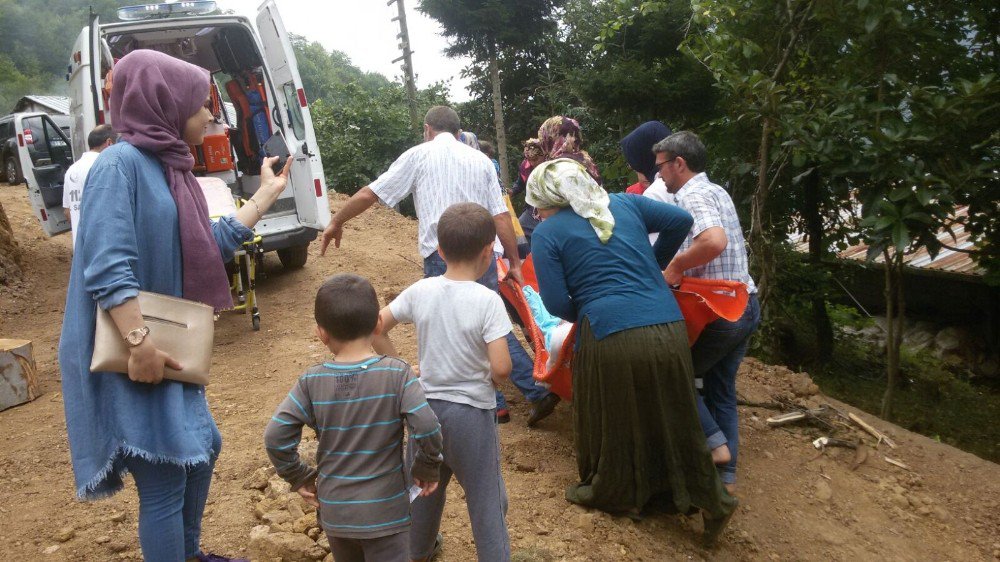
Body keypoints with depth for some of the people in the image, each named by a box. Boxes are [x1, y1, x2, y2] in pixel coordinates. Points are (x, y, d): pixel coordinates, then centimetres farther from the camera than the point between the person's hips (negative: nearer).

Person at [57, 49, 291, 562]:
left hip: (169, 345, 10)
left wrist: (267, 193, 17)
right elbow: (107, 267, -24)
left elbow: (212, 245, 16)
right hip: (133, 353, -10)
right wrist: (139, 342, -29)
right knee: (164, 482, -2)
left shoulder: (169, 169, 10)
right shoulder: (120, 163, -16)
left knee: (200, 450, 22)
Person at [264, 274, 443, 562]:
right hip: (384, 513, -3)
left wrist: (300, 478, 4)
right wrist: (426, 469, -3)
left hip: (334, 512, 3)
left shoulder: (311, 381, -10)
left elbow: (275, 437, -10)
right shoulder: (396, 374, -16)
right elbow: (428, 430, -21)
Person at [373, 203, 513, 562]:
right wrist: (493, 380, -1)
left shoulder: (420, 291, -7)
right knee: (485, 497, 10)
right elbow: (501, 368, -23)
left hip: (426, 405, 5)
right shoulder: (487, 301, -19)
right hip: (471, 411, -5)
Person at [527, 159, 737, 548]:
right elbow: (681, 221, 19)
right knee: (675, 420, 19)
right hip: (668, 329, 5)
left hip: (610, 337, -5)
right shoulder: (623, 203, 13)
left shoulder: (547, 233, 0)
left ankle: (610, 494, 38)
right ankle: (709, 501, 29)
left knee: (613, 423, 18)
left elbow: (556, 303, -5)